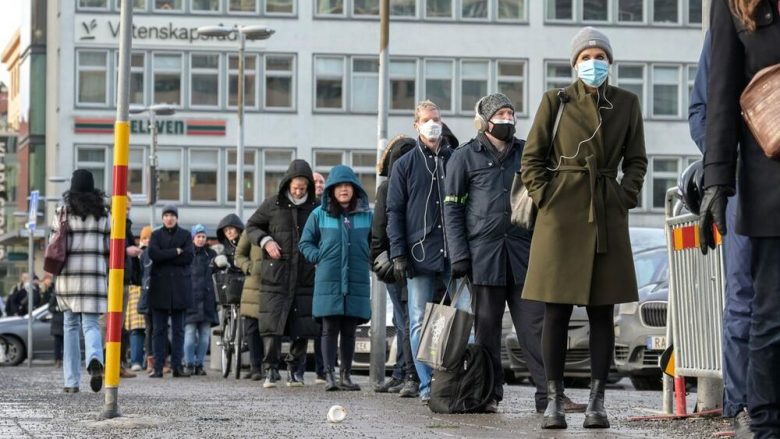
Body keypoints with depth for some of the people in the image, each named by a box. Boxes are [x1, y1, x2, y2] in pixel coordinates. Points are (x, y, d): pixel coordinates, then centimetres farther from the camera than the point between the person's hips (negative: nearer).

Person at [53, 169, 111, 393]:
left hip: (68, 274, -1)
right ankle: (95, 360, -31)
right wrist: (107, 273, 14)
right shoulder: (102, 212, 6)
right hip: (95, 274, 1)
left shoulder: (64, 210, 0)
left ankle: (72, 381, 9)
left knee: (70, 326, 10)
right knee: (91, 324, 2)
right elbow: (109, 247, 6)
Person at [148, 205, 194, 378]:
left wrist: (165, 257, -8)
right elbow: (153, 254, -7)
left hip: (179, 286, 0)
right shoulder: (156, 235, 11)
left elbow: (189, 256, -5)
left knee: (178, 329, 1)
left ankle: (177, 366, 3)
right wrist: (176, 252, -9)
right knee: (159, 329, -2)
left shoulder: (185, 235, 11)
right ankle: (158, 367, -2)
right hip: (160, 286, 0)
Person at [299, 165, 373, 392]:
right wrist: (319, 258, -3)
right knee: (330, 329, -4)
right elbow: (305, 243, 11)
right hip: (328, 281, -2)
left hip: (357, 282, 2)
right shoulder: (319, 215, 5)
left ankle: (346, 375, 13)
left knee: (349, 331, 6)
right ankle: (329, 375, -4)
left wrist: (368, 260, 3)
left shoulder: (366, 216, 8)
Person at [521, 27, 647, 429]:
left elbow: (636, 160, 13)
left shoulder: (627, 103, 8)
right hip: (562, 214, -2)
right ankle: (554, 400, 1)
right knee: (556, 312, -2)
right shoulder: (556, 101, 3)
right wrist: (543, 197, -4)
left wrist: (625, 197, 1)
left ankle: (597, 402, 5)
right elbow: (532, 157, 6)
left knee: (602, 313, 2)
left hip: (607, 216, 2)